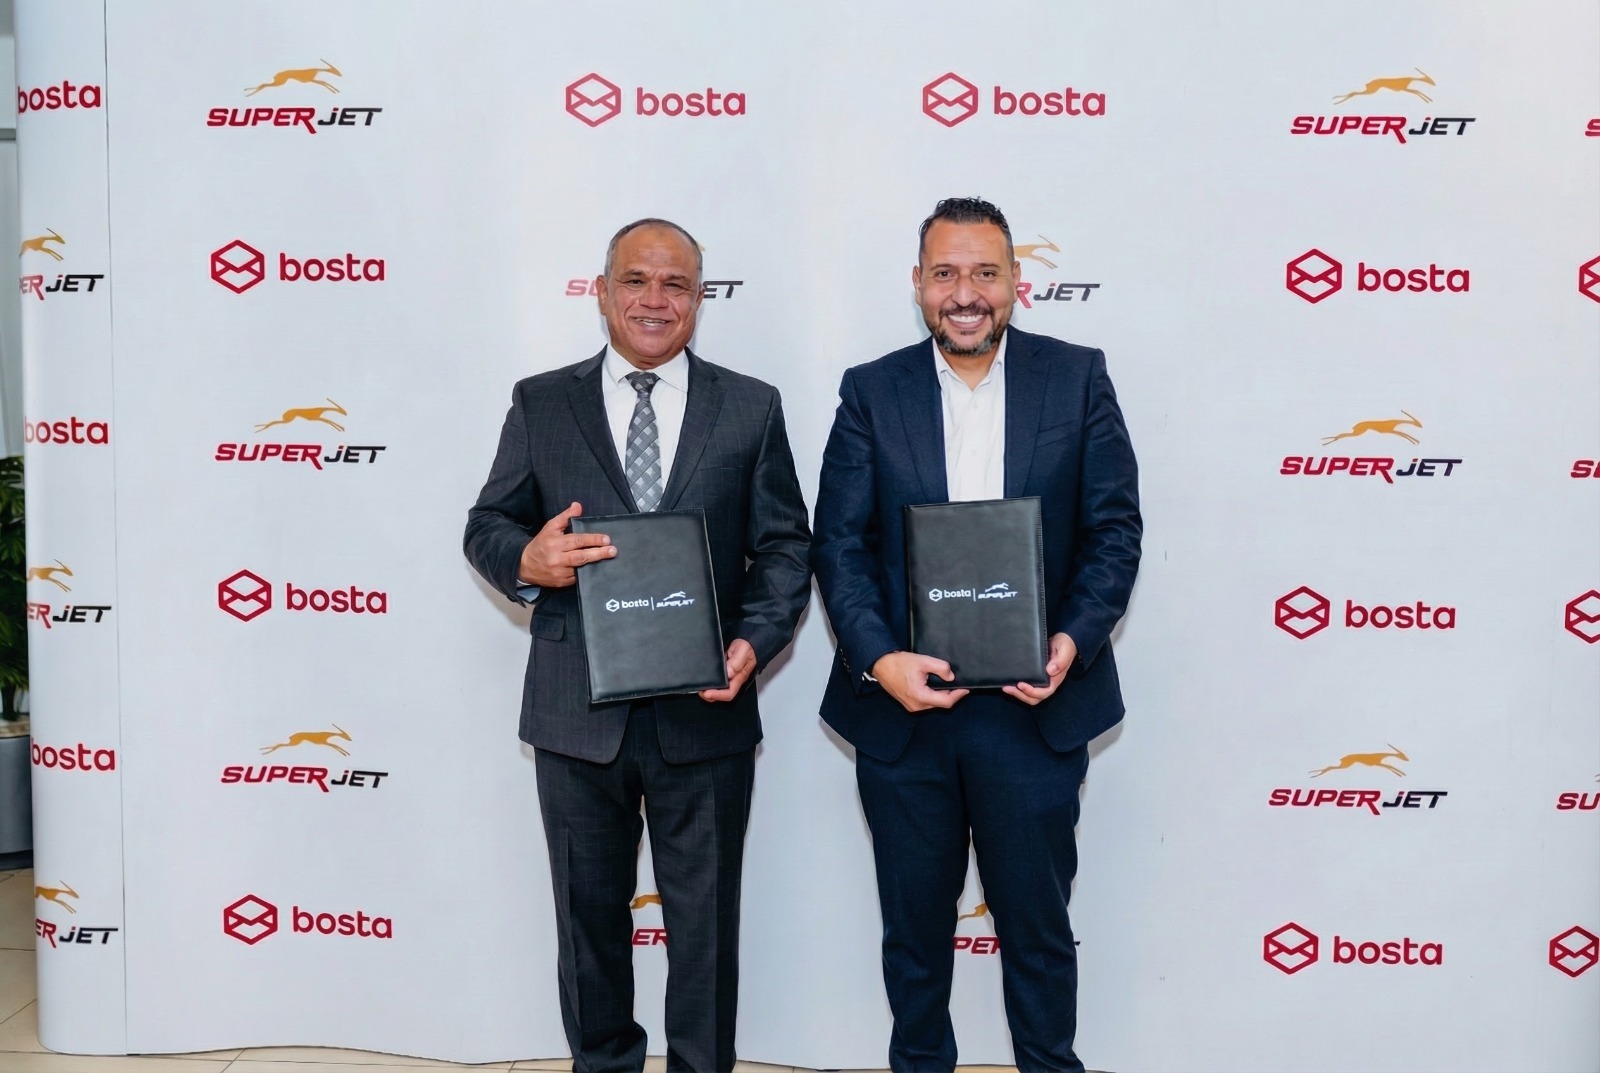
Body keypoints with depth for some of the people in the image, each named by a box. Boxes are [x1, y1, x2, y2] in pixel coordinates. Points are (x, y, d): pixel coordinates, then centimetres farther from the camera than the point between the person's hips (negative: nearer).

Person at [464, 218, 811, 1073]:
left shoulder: (751, 407, 4)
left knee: (705, 921, 12)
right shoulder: (540, 403, 4)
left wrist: (755, 641, -14)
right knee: (588, 913, 16)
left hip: (706, 713, 0)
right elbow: (486, 527, 5)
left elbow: (784, 545, 2)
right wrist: (526, 560, -18)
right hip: (577, 712, 1)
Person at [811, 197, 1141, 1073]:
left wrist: (1075, 641, -16)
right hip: (902, 703, 1)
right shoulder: (871, 393, 1)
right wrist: (878, 659, -17)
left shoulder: (1077, 379, 1)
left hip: (1033, 703, -1)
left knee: (1038, 923, 13)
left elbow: (1115, 529, -1)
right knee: (914, 925, 17)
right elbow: (839, 543, -3)